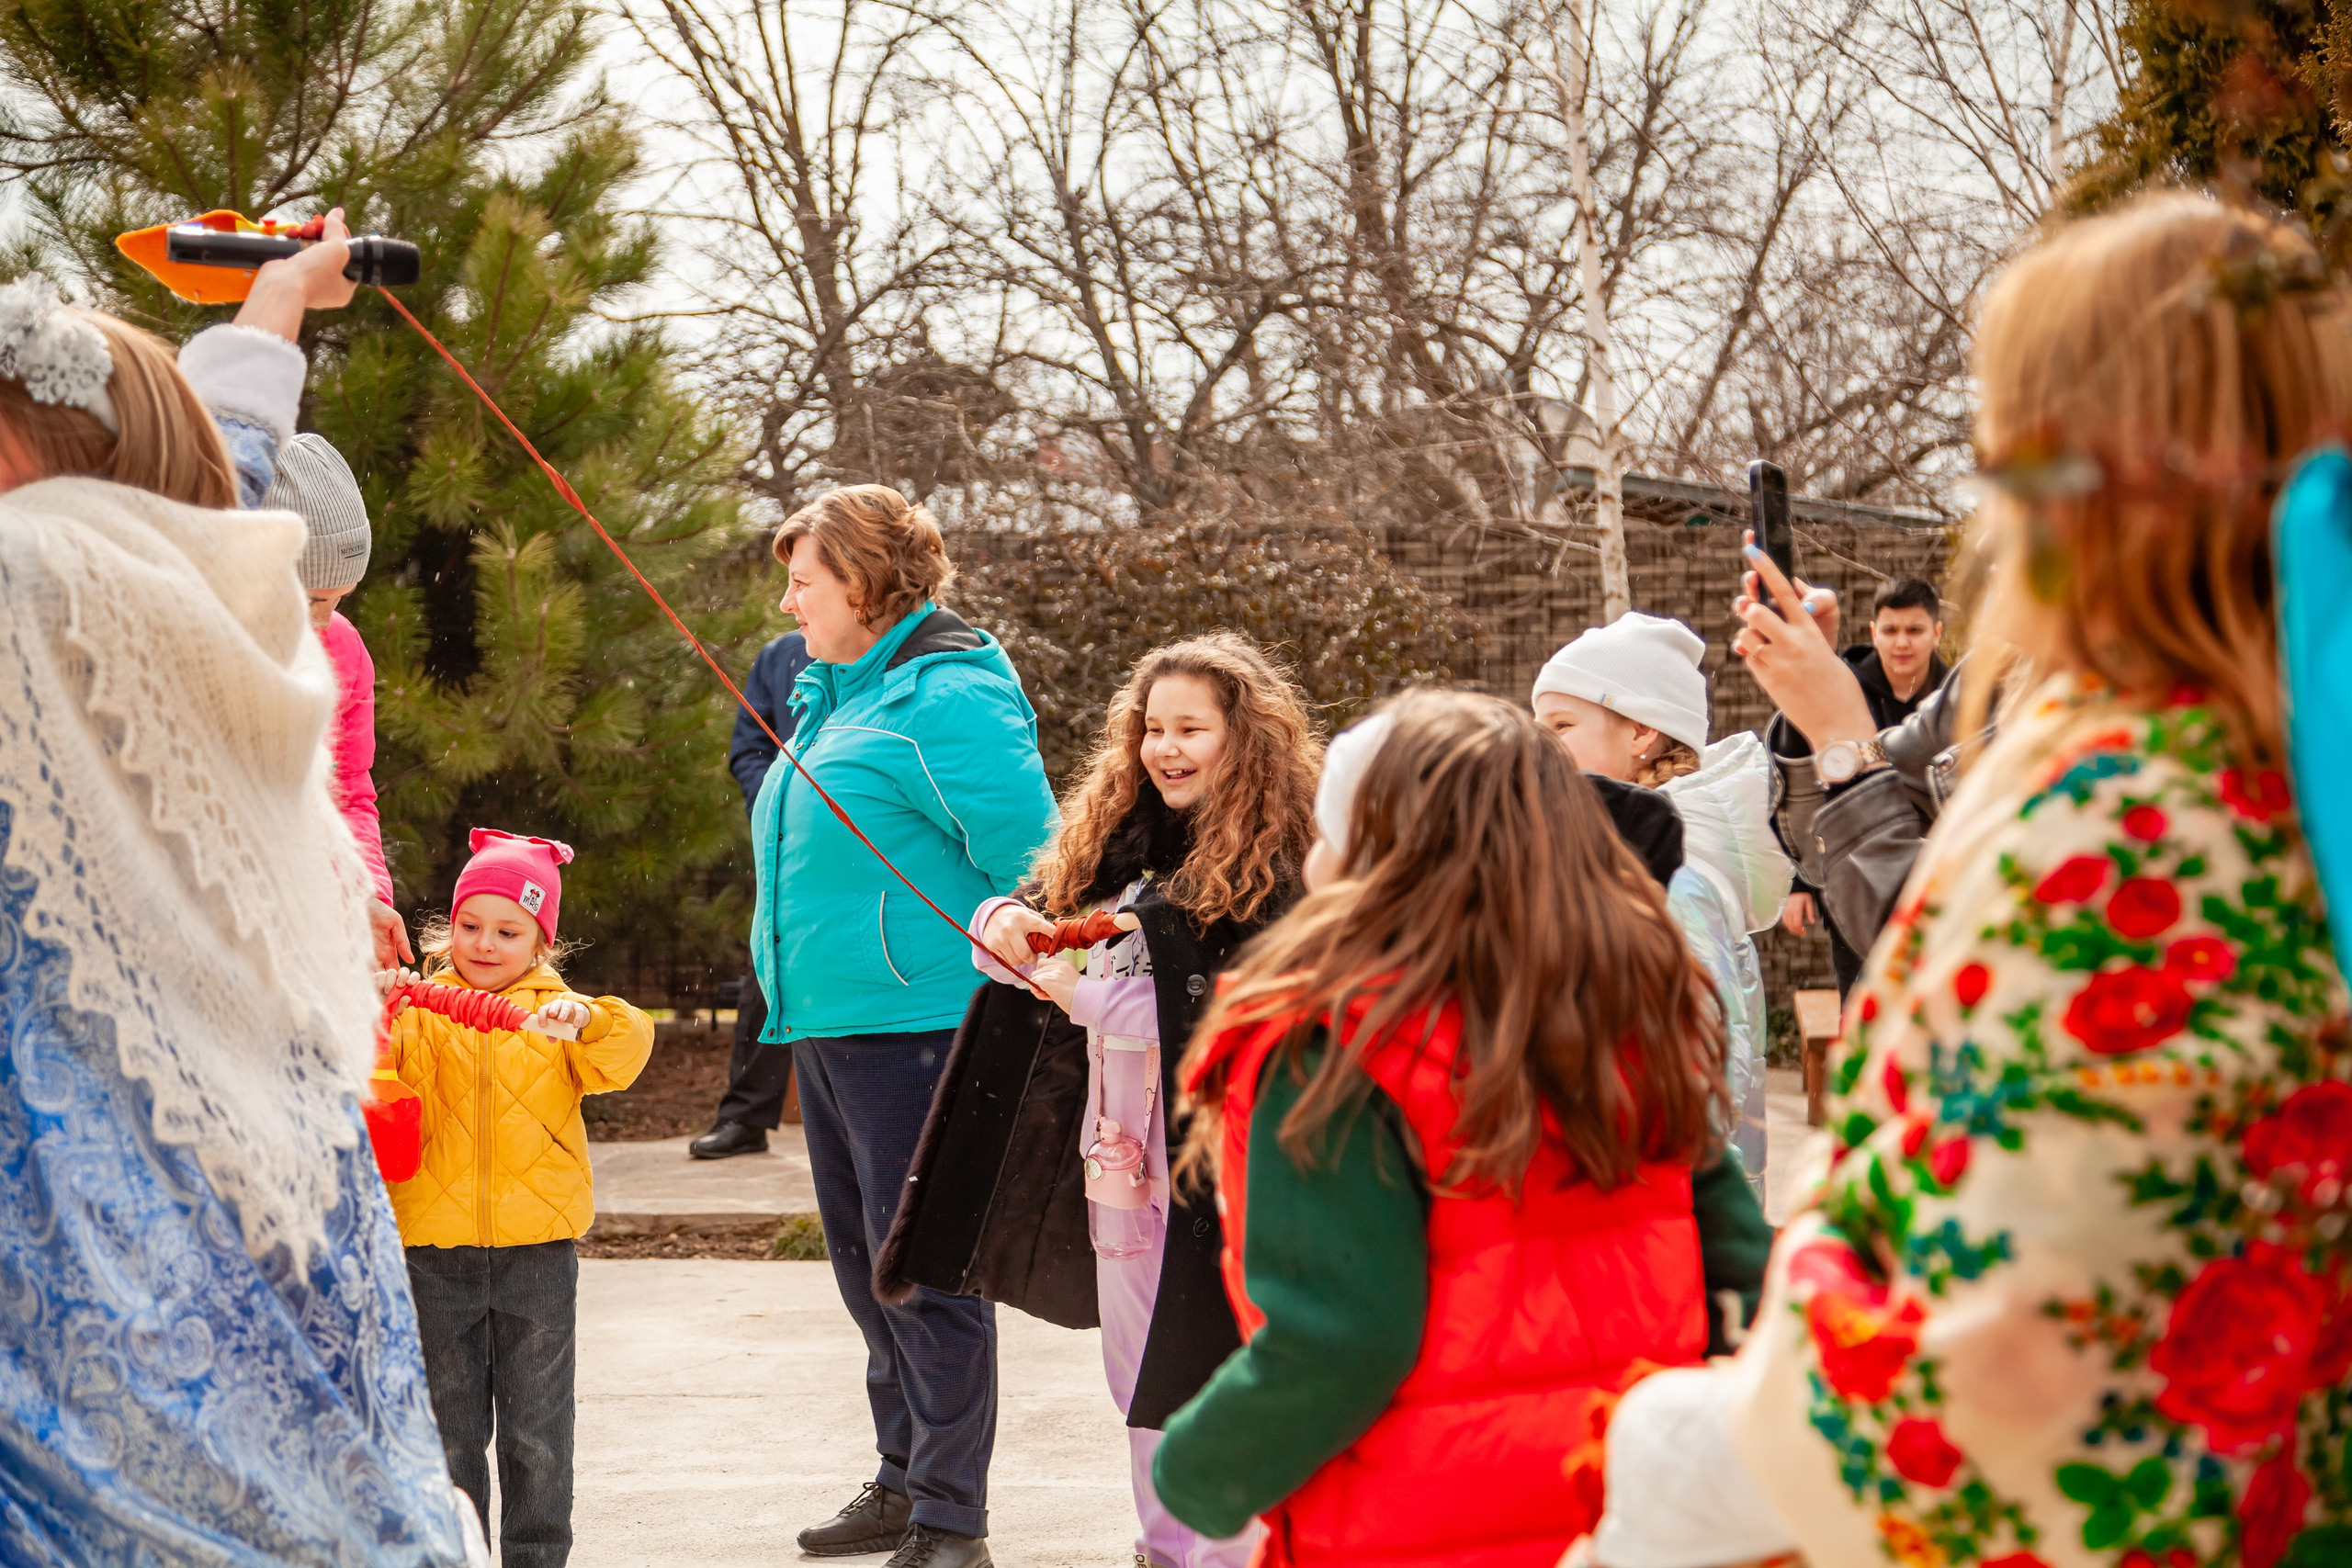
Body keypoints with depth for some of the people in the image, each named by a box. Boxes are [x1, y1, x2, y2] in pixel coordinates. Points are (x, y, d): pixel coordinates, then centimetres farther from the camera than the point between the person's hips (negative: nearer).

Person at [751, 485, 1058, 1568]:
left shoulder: (948, 697, -13)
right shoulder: (835, 694, 16)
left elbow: (1028, 860, -16)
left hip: (914, 1022, -10)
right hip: (825, 1023, 10)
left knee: (924, 1271, -7)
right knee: (863, 1262, 17)